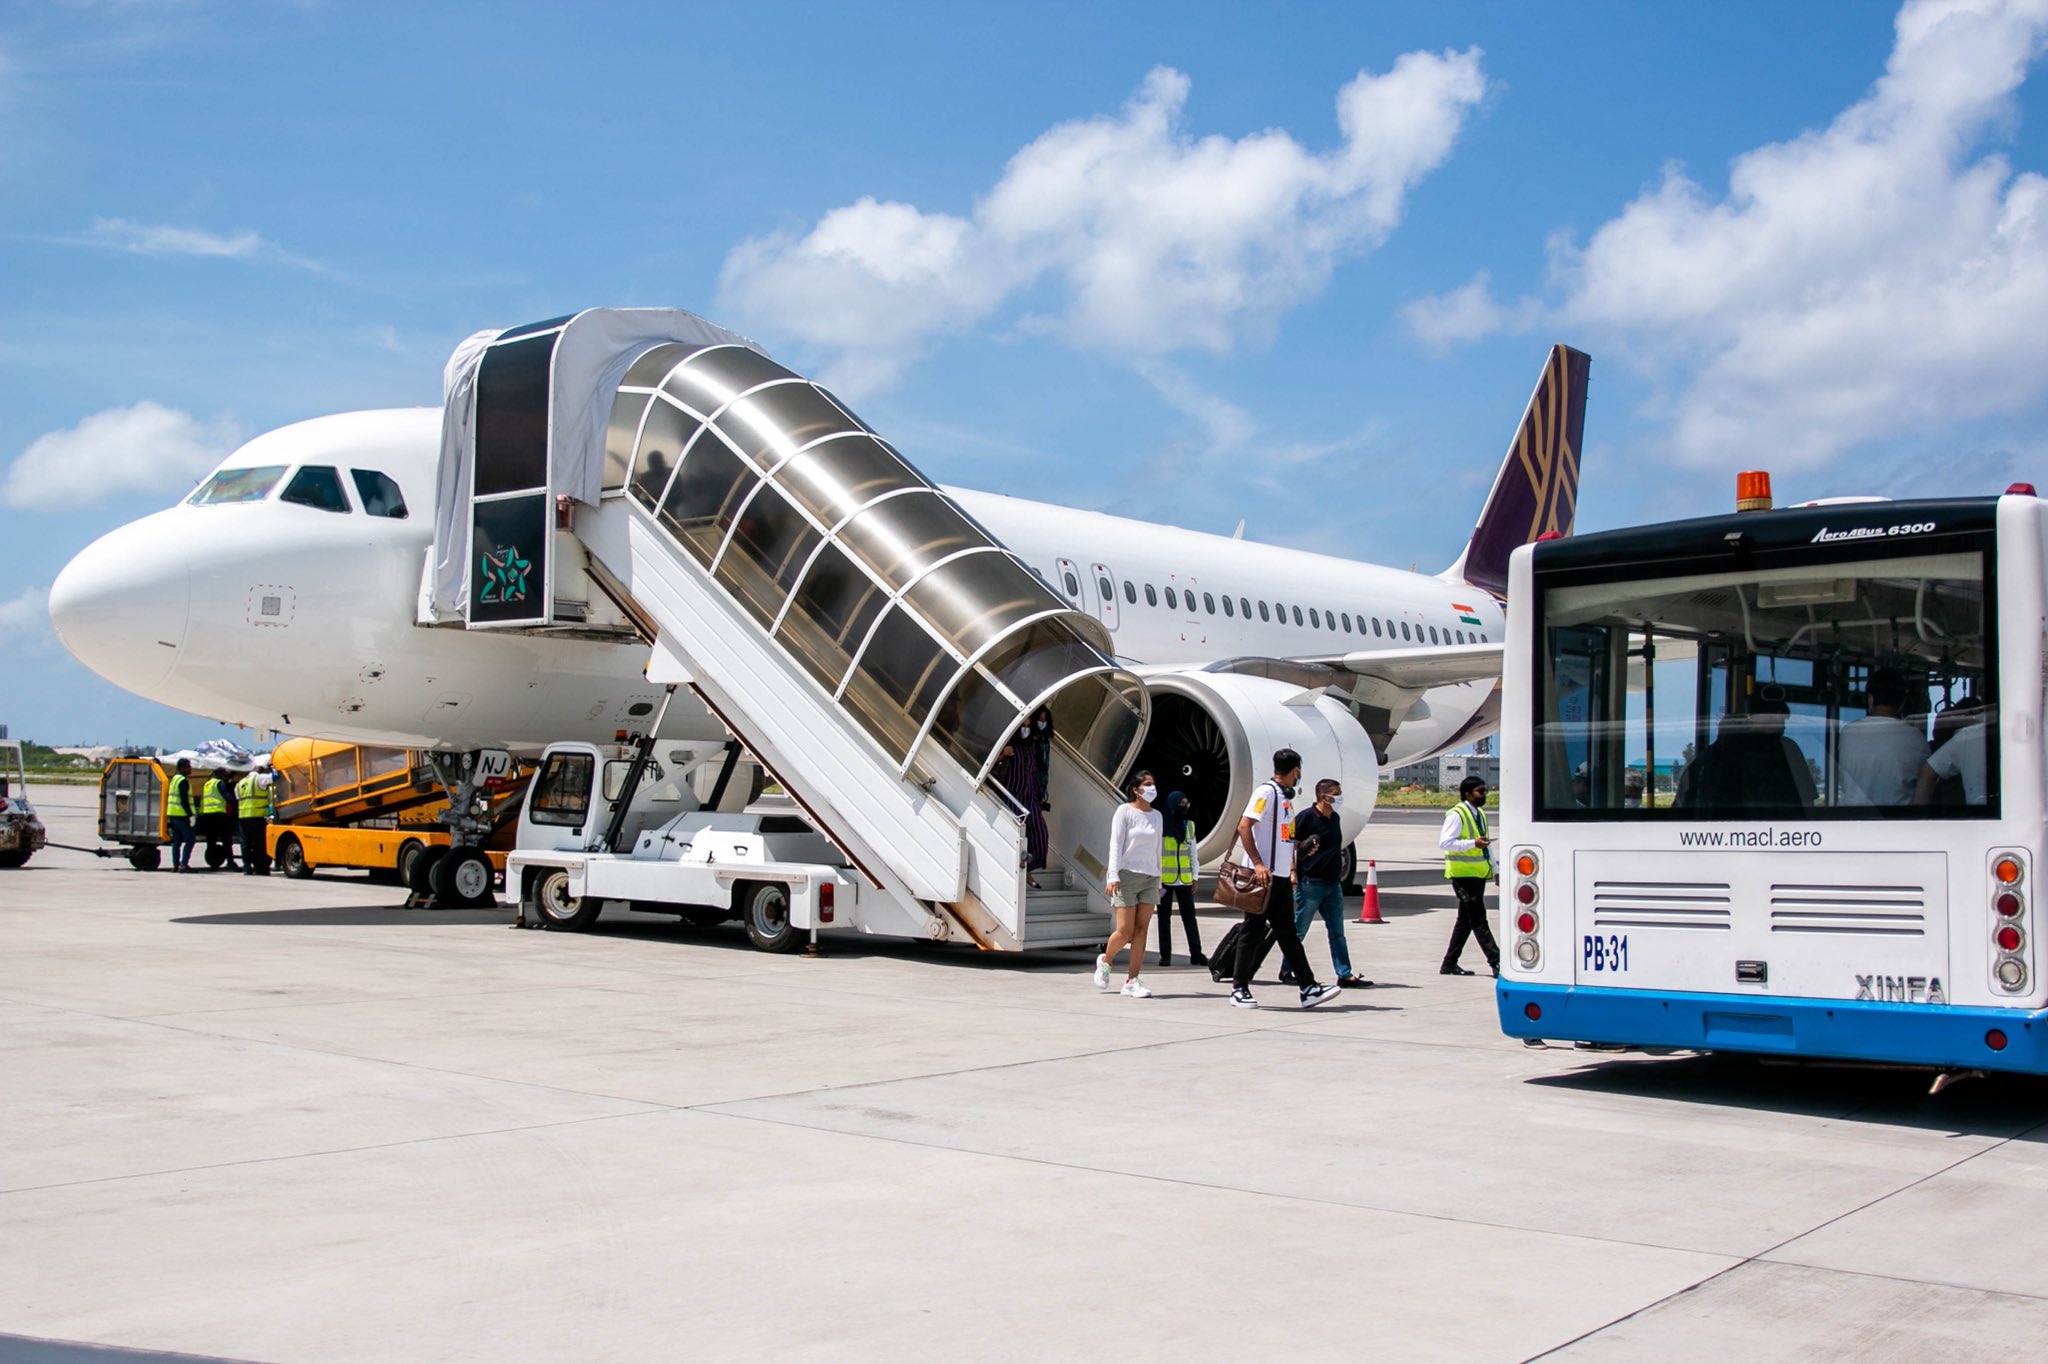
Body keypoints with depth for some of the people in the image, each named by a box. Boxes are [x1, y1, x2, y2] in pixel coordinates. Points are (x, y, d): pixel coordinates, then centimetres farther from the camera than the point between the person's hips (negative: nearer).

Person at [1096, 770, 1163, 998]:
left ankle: (1131, 981, 0)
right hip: (1127, 875, -5)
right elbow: (1115, 845, -7)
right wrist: (1114, 876, -15)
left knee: (1141, 930, -3)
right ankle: (1105, 961, 21)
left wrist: (1158, 881, 19)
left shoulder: (1156, 816, 14)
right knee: (1125, 932, -8)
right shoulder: (1124, 811, -2)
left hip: (1149, 878, 5)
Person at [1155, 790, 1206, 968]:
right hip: (1164, 880, -4)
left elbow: (1192, 853, 14)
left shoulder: (1189, 825, 10)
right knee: (1164, 918, 4)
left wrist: (1194, 877, 9)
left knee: (1190, 916, 2)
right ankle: (1165, 955, 7)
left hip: (1184, 880, 4)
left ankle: (1196, 953, 4)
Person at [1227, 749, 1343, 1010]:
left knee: (1287, 933, 7)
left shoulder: (1287, 797, 17)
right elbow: (1243, 827, -18)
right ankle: (1239, 989, 6)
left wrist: (1293, 870, 16)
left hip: (1281, 876, 9)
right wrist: (1258, 864, -22)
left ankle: (1308, 988, 5)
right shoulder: (1266, 791, -10)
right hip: (1263, 875, -9)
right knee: (1253, 931, -2)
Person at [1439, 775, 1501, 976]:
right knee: (1478, 919, -10)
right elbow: (1444, 842, -21)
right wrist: (1473, 844, -27)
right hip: (1463, 874, -9)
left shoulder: (1480, 814, 17)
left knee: (1466, 920, 11)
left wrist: (1495, 869, 22)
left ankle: (1450, 963, 17)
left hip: (1478, 874, 9)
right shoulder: (1456, 815, -12)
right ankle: (1496, 962, -14)